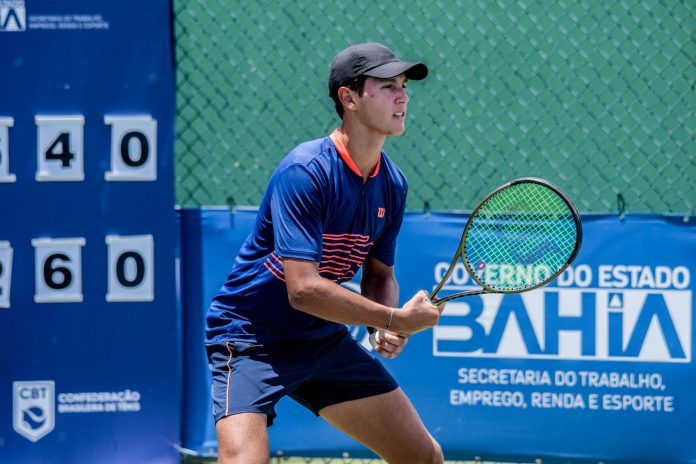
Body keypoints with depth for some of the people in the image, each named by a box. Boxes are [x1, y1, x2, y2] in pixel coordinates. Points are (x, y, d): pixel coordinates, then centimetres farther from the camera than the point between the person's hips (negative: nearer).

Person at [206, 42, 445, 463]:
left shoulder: (392, 184, 1)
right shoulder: (305, 173, -24)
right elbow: (304, 290, -30)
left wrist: (389, 329, -9)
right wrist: (395, 319, -25)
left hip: (325, 338, 8)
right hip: (252, 341, -8)